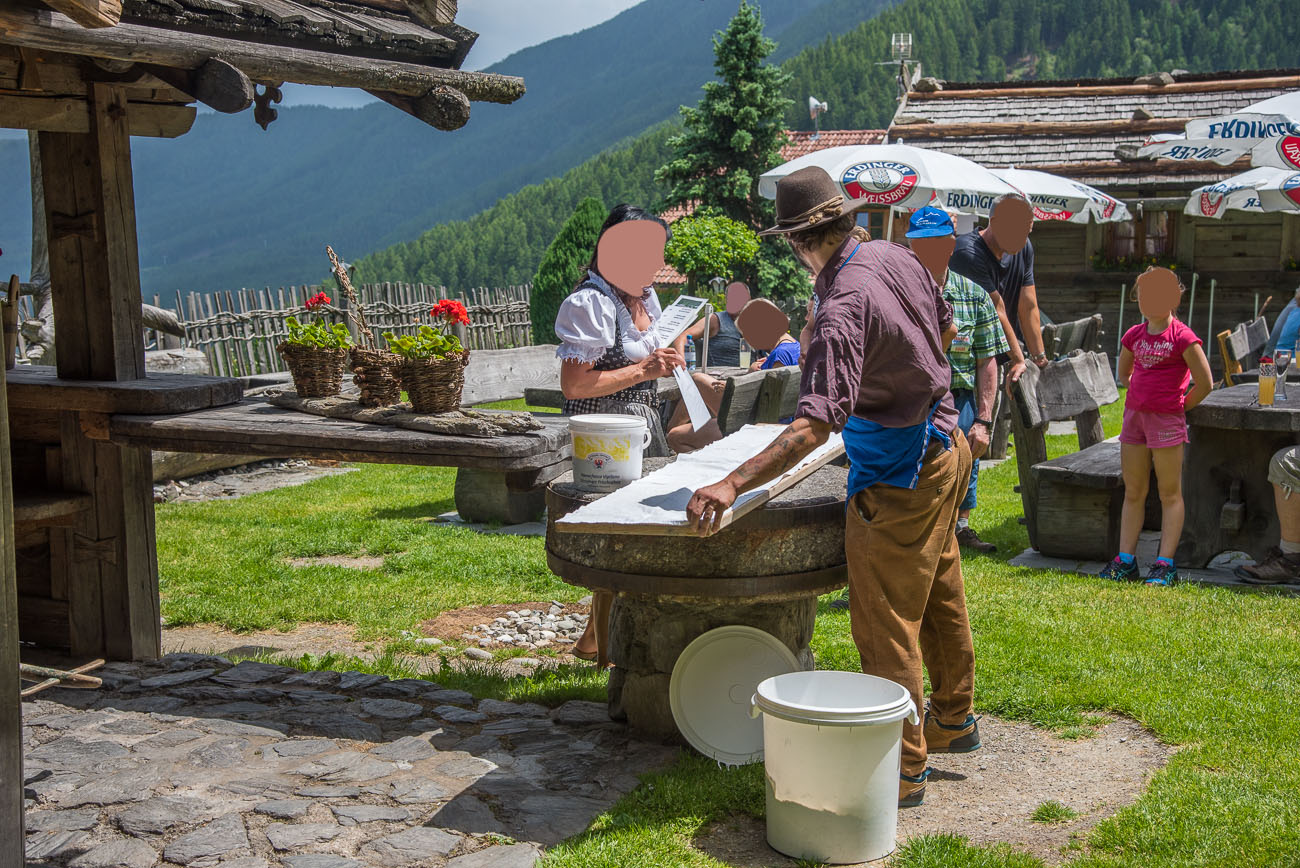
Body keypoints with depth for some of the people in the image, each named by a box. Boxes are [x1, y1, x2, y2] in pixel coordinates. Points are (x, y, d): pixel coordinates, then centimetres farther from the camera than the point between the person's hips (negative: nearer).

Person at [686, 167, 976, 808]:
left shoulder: (843, 308, -29)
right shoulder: (896, 257, -2)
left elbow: (815, 425, -38)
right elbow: (944, 328, 17)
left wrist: (732, 485, -42)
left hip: (899, 476, -10)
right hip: (946, 446, 10)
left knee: (886, 626, 0)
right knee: (940, 594, 24)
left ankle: (902, 770, 9)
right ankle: (952, 720, 41)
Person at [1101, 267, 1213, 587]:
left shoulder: (1182, 337, -10)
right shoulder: (1134, 335, 8)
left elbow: (1205, 383, -8)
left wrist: (1181, 406, 1)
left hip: (1167, 419, -6)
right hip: (1134, 415, 6)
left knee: (1170, 493, 1)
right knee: (1133, 492, 9)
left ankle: (1165, 564, 3)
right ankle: (1125, 560, 13)